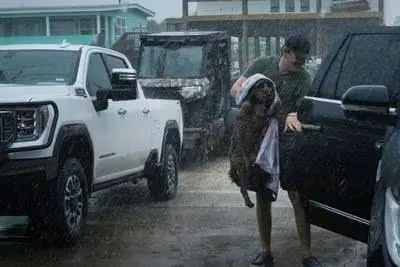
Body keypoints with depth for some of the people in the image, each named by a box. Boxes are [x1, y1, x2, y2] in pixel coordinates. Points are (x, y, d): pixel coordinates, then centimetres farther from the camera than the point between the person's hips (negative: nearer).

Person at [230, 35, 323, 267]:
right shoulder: (262, 65, 2)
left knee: (298, 198, -6)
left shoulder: (304, 78, -3)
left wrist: (293, 115, -36)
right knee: (262, 198, 9)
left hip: (286, 142, -2)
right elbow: (235, 90, 2)